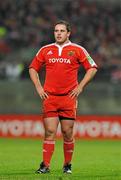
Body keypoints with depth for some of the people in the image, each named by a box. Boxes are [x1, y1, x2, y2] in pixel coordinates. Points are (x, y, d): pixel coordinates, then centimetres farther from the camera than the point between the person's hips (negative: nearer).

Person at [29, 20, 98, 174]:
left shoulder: (78, 50, 2)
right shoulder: (45, 50, 9)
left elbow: (92, 68, 6)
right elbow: (33, 68, 19)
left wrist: (80, 87, -1)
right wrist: (38, 87, 7)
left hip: (69, 97, -1)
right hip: (49, 97, 1)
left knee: (67, 133, 1)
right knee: (49, 132, -5)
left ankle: (67, 165, 14)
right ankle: (45, 165, -4)